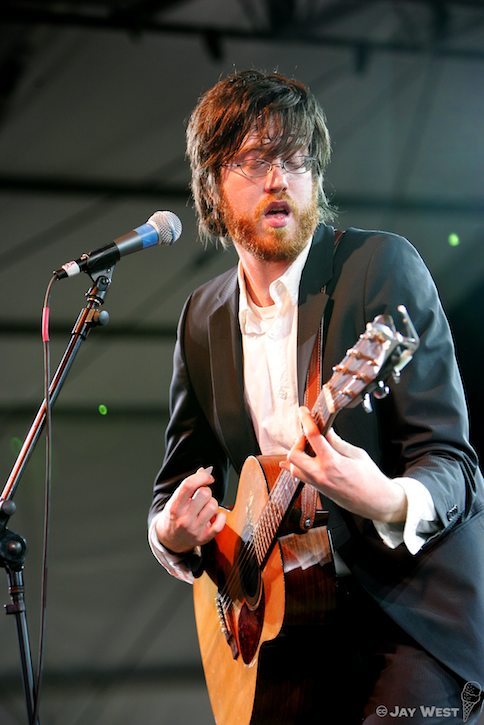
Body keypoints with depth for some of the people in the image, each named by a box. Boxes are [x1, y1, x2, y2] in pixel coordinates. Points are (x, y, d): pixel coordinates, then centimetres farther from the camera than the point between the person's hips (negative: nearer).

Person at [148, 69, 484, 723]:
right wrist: (172, 532, -7)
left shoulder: (382, 265, -8)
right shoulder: (203, 317, 9)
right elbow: (179, 481, 16)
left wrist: (391, 503, -34)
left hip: (413, 604, -5)